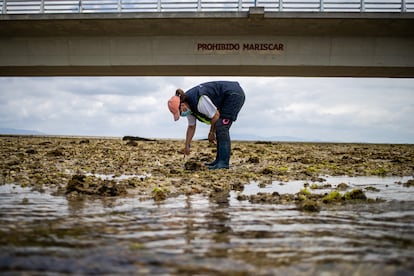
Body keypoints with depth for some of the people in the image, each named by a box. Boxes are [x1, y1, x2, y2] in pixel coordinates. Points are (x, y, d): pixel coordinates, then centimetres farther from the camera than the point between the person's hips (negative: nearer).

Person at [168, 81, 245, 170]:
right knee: (219, 129, 8)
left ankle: (223, 162, -15)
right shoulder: (188, 106, 0)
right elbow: (191, 126, 11)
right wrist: (187, 145, 14)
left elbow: (216, 115, -21)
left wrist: (212, 132, -5)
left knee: (221, 128, -15)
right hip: (227, 99, 10)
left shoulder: (199, 102, -30)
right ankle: (219, 160, 12)